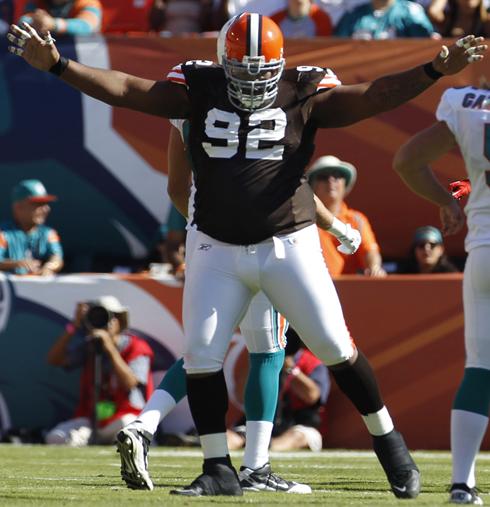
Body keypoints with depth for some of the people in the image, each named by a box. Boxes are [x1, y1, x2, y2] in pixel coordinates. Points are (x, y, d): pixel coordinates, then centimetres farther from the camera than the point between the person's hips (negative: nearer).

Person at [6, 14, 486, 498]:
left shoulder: (304, 94, -6)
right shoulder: (199, 89, -2)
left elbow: (372, 97, -15)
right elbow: (125, 89, -5)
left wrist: (434, 71, -28)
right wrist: (57, 65, -15)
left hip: (288, 246, -2)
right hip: (217, 251, 2)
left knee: (335, 347, -1)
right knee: (200, 354, -2)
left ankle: (387, 441, 19)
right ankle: (218, 469, 10)